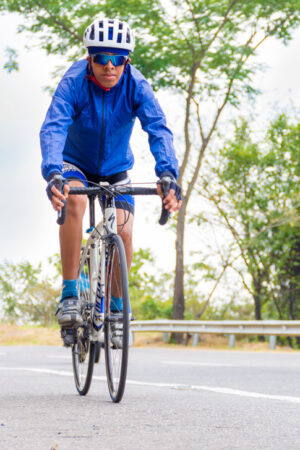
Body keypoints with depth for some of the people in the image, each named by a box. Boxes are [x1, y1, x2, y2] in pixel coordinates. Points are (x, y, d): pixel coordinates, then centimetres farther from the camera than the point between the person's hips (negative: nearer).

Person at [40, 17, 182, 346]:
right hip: (75, 164, -2)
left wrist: (168, 174, -52)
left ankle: (116, 308, 7)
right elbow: (53, 128, -39)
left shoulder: (136, 86, -23)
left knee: (123, 232, -16)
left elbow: (159, 129, -34)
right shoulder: (73, 83, -27)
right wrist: (53, 174, -58)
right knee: (74, 201, -33)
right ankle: (69, 295, -25)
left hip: (115, 169, 2)